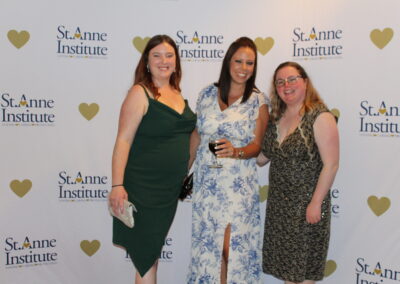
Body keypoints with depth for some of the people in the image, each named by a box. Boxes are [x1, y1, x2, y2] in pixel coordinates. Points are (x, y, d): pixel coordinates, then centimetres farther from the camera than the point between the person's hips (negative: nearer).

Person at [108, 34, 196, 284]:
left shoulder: (177, 93, 9)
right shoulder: (140, 93, -12)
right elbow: (124, 140, -16)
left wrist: (185, 176, 18)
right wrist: (118, 185, -22)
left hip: (171, 189, 7)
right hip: (143, 188, -7)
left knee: (152, 253, 19)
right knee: (146, 257, 2)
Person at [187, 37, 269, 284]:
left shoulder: (258, 101, -2)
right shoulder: (208, 94, 5)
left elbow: (257, 145, -4)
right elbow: (196, 136, 12)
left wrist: (235, 152, -24)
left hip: (239, 185, -3)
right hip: (206, 182, 3)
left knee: (233, 248, 0)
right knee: (207, 246, 10)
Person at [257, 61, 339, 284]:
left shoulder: (320, 117, -14)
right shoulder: (277, 117, 7)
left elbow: (331, 164, -16)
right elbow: (264, 155, 12)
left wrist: (316, 203, -17)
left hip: (306, 205, -6)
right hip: (278, 203, 6)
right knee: (285, 262, 16)